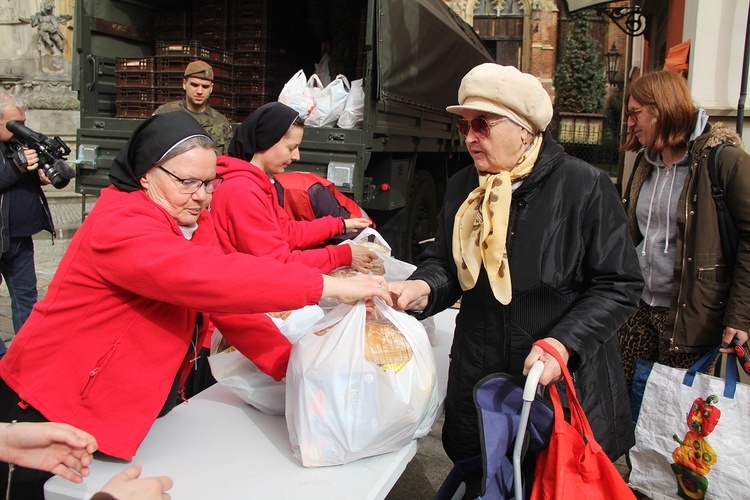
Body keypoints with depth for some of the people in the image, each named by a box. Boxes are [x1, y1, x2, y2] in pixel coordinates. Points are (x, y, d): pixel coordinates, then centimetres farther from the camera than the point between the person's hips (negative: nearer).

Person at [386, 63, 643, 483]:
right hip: (479, 381, 5)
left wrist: (563, 343, -22)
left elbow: (619, 285, -10)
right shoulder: (462, 188, 5)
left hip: (567, 384, -4)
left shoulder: (585, 187, -11)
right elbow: (444, 264, 10)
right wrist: (422, 288, -13)